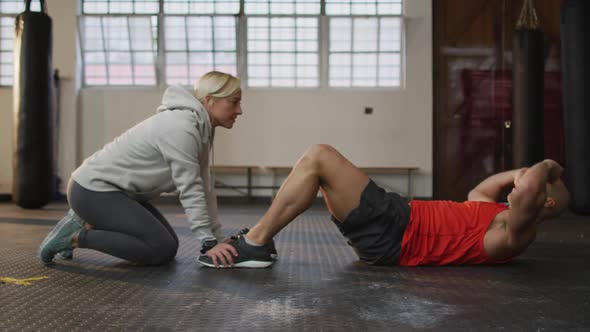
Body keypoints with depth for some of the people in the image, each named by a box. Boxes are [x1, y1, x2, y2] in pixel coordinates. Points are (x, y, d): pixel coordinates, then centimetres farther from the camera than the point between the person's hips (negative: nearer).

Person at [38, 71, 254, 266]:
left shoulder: (201, 128, 6)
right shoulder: (182, 127, -24)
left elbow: (203, 187, 6)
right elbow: (190, 191, -25)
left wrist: (218, 239, 3)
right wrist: (210, 243, -23)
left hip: (111, 189, 10)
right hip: (93, 189, -10)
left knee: (168, 246, 6)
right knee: (162, 249, -16)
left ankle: (86, 224, 14)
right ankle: (76, 236, -4)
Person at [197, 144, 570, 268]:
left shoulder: (513, 233, -10)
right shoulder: (501, 217, 18)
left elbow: (527, 187, -29)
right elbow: (479, 192, 37)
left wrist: (545, 168, -6)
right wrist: (529, 170, 28)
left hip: (390, 232, -10)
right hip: (395, 221, 10)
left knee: (318, 156, -16)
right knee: (320, 164, 14)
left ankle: (256, 244, -11)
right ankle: (256, 239, 10)